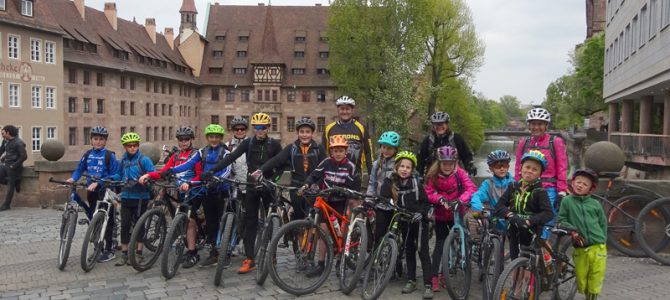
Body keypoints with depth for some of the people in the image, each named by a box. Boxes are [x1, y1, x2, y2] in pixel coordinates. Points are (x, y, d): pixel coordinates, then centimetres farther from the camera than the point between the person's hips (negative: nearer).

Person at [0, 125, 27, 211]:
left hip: (13, 167, -8)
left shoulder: (18, 143, -16)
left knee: (10, 186, -1)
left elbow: (24, 156, -20)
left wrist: (14, 165, -18)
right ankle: (16, 182, 13)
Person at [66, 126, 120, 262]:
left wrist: (99, 183, -20)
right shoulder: (87, 154, 6)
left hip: (106, 191, -5)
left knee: (107, 220, -2)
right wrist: (73, 178, -10)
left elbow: (115, 175, -11)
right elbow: (79, 169, 10)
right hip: (91, 190, 5)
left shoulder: (109, 155, -9)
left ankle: (109, 250, 5)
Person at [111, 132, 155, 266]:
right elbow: (120, 175, 18)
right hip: (126, 197, 4)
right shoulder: (123, 160, 9)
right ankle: (124, 254, 13)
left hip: (140, 197, -4)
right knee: (125, 225, 3)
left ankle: (138, 253, 15)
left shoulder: (144, 160, -6)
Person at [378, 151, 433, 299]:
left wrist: (421, 213, -23)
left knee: (423, 252, -6)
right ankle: (411, 281, 25)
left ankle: (428, 285, -5)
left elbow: (426, 202, -8)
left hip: (419, 220, -3)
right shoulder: (389, 182, -7)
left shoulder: (417, 181, -11)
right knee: (409, 251, 14)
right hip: (404, 221, 3)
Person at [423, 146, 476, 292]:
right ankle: (434, 277, -2)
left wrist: (460, 200, -42)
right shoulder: (433, 175, -14)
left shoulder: (460, 173, -14)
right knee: (440, 244, -6)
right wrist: (441, 199, -36)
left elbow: (471, 188, -25)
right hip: (440, 215, -1)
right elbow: (429, 193, -18)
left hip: (456, 213, 1)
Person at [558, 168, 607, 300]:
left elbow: (603, 223, 13)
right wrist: (572, 231, -12)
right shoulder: (567, 201, -1)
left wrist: (602, 239, 5)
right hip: (580, 249, -1)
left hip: (597, 248, 1)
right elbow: (561, 220, 1)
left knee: (595, 282, 3)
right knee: (581, 282, 7)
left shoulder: (595, 204, 4)